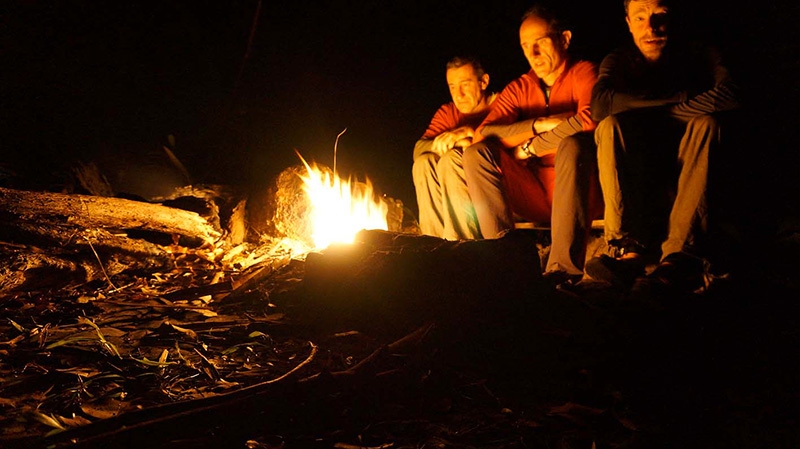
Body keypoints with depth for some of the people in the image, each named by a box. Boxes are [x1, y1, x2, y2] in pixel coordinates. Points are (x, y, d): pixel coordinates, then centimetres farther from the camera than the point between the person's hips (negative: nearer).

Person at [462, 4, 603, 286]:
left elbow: (588, 120, -21)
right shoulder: (518, 89, 14)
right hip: (533, 197, 4)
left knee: (573, 145, -33)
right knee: (476, 153, -11)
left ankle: (564, 268, -43)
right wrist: (539, 124, -14)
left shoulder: (583, 73, 1)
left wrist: (530, 148, -10)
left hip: (579, 190, -4)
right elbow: (483, 134, -3)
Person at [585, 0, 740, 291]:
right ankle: (633, 245, -41)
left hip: (690, 173, 0)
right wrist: (678, 98, -18)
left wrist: (660, 113, -18)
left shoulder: (700, 56, 3)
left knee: (706, 122, -27)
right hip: (631, 176, 1)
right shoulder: (618, 62, 5)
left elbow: (730, 96, -19)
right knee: (611, 124, -24)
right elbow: (599, 106, -19)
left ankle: (680, 253, -44)